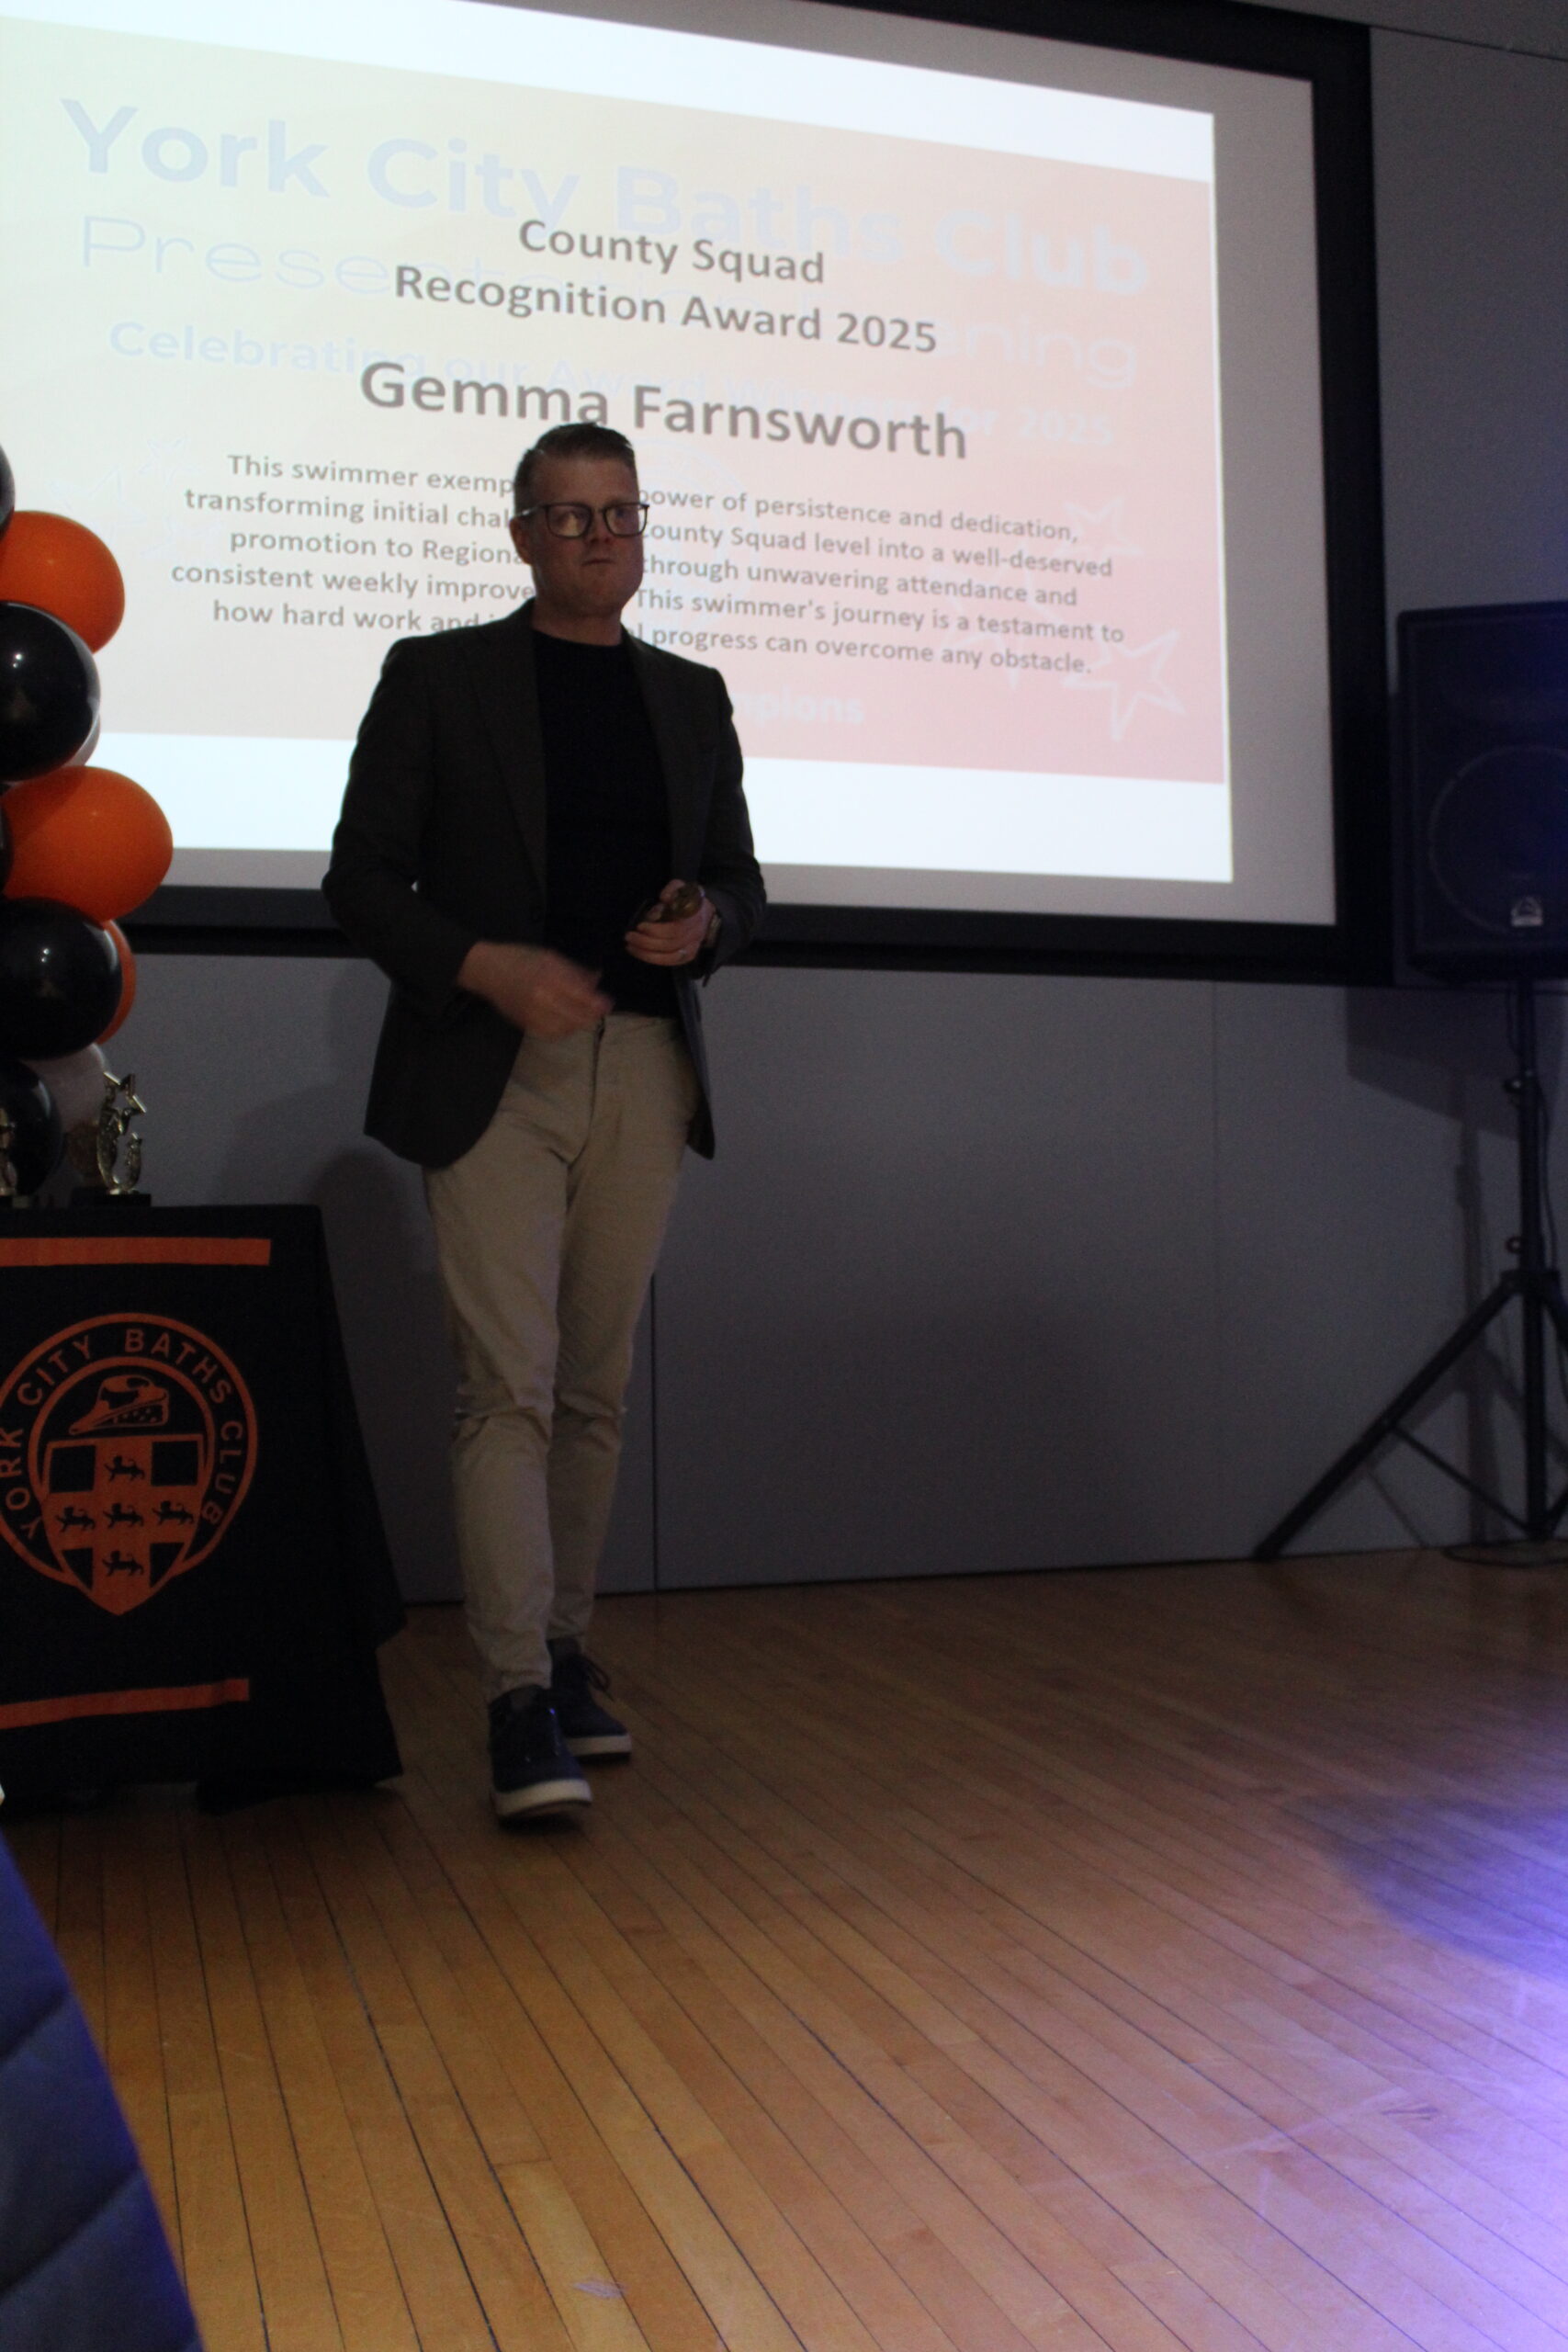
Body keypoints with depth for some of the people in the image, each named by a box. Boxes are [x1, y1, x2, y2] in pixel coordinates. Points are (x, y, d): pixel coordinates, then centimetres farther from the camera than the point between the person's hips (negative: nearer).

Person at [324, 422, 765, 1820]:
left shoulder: (692, 696, 16)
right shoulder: (437, 675, 5)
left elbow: (739, 878, 19)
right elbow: (363, 877, 1)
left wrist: (704, 920, -5)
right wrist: (487, 966, -15)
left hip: (642, 1072, 4)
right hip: (491, 1072, -3)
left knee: (596, 1389, 8)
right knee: (509, 1386, -10)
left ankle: (566, 1650, 20)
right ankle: (522, 1701, -8)